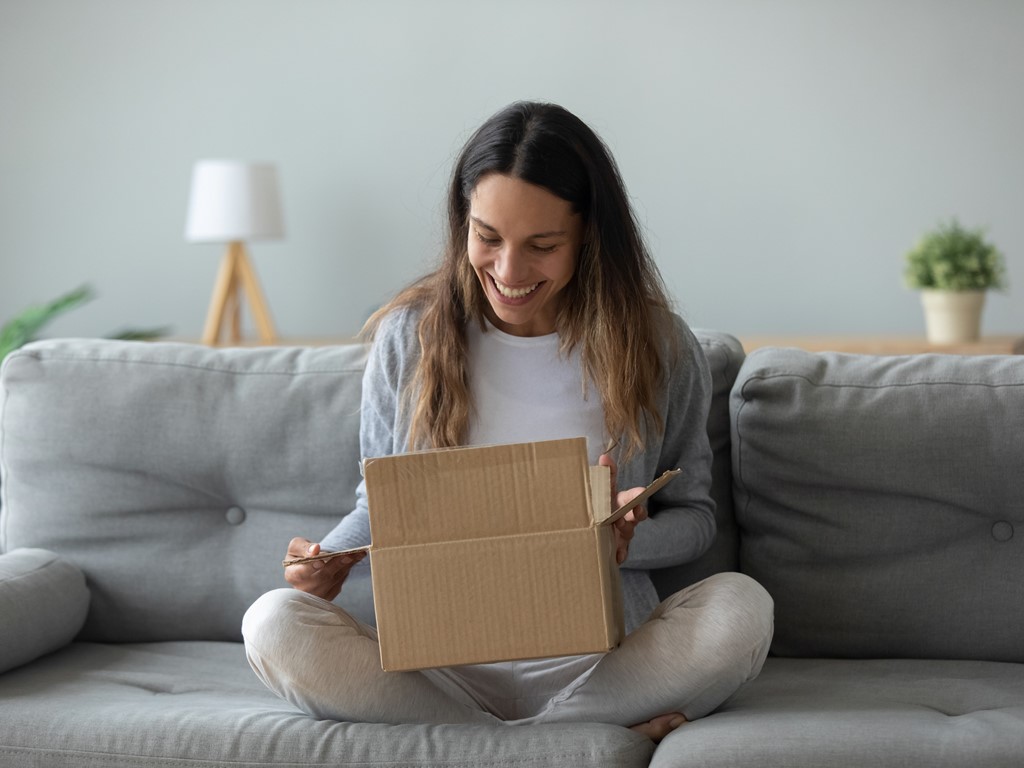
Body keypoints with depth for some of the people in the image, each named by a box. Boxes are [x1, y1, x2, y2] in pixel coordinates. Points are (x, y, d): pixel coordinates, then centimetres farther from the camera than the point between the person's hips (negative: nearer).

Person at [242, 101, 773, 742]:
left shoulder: (659, 346, 2)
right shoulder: (409, 338, 4)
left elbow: (695, 515, 10)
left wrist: (629, 539, -14)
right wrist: (335, 556, -9)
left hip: (599, 659, -1)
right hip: (444, 661, 1)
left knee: (741, 608, -30)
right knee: (275, 623, -27)